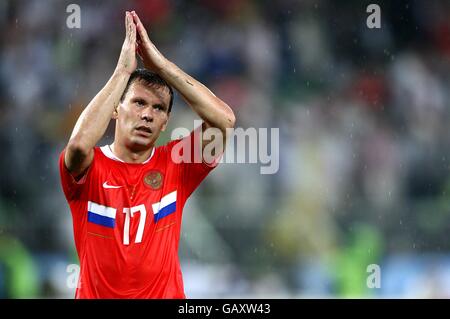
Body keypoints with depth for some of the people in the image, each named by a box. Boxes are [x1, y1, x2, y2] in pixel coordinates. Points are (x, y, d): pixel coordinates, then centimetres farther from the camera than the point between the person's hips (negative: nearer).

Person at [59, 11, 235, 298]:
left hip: (165, 293, 1)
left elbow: (224, 120, -7)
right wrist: (124, 69, -15)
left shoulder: (174, 166, 4)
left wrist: (159, 63, -7)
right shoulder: (91, 167, -1)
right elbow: (80, 143, -23)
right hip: (96, 295, -1)